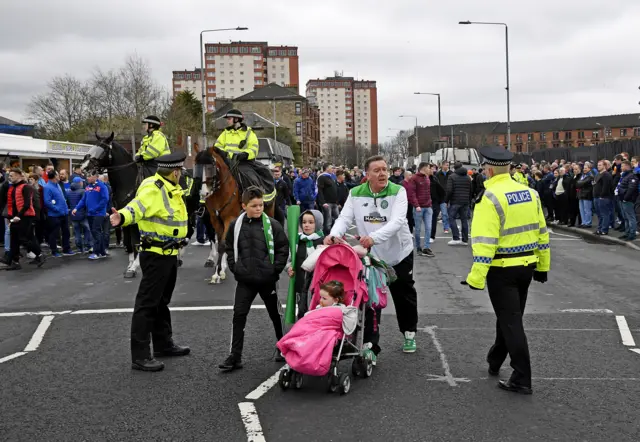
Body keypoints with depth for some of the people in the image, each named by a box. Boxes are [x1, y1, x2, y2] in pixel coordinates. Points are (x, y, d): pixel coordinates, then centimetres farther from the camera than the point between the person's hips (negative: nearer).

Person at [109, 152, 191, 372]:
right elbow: (136, 208, -35)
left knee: (162, 301, 21)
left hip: (169, 253, 10)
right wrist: (122, 217, -53)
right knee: (147, 303, -6)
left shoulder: (171, 189, 12)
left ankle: (164, 344, 35)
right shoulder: (153, 188, -18)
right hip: (155, 254, -10)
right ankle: (140, 356, -2)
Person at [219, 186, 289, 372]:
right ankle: (235, 356, 3)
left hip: (267, 279, -2)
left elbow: (283, 247, -4)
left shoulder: (272, 224, -8)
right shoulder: (236, 225, -1)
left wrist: (275, 269, -9)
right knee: (239, 315, -3)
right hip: (245, 280, 2)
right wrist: (235, 268, 1)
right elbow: (229, 248, 10)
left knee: (276, 314, 13)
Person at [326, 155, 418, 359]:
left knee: (405, 298, 17)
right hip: (371, 256, 1)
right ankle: (370, 346, 7)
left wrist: (374, 237, -45)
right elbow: (344, 218, -11)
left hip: (399, 254, 0)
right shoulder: (356, 194, -7)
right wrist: (334, 234, -34)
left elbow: (397, 221, -28)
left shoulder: (398, 191, -16)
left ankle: (409, 333, 42)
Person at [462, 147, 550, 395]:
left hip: (502, 269, -7)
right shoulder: (530, 192, 5)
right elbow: (542, 232, 10)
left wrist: (477, 277, -20)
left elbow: (485, 241, -22)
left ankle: (522, 380, 4)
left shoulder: (490, 197, -17)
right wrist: (542, 266, 19)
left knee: (511, 321, 0)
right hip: (527, 266, 7)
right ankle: (495, 360, 40)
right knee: (509, 316, 21)